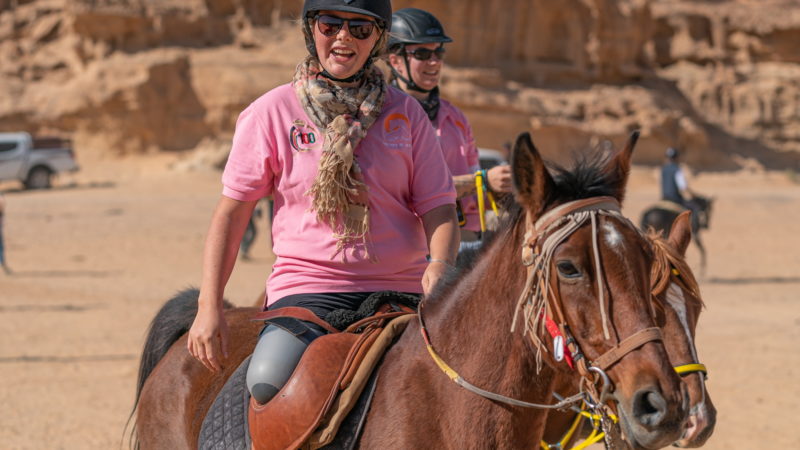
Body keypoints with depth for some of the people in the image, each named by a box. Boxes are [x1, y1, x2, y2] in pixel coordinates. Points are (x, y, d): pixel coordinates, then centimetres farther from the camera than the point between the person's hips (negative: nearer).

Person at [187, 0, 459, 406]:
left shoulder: (405, 113, 10)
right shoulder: (271, 113, 4)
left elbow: (438, 206, 7)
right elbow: (232, 210, 4)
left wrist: (439, 266, -16)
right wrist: (209, 307, -6)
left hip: (401, 291, 2)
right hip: (306, 286, -2)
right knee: (267, 382, -31)